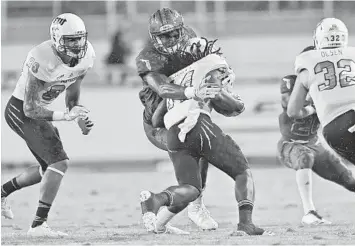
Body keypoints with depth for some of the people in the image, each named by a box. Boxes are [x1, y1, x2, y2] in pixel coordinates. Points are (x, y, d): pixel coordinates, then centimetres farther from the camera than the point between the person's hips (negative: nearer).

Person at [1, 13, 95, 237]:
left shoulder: (85, 57, -7)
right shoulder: (42, 61, -31)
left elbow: (72, 97, 9)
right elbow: (30, 109, -28)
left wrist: (82, 120, -9)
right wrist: (66, 116, -34)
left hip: (37, 111, 9)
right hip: (21, 112, -9)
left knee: (50, 167, 18)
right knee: (60, 162, -19)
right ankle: (38, 225, -18)